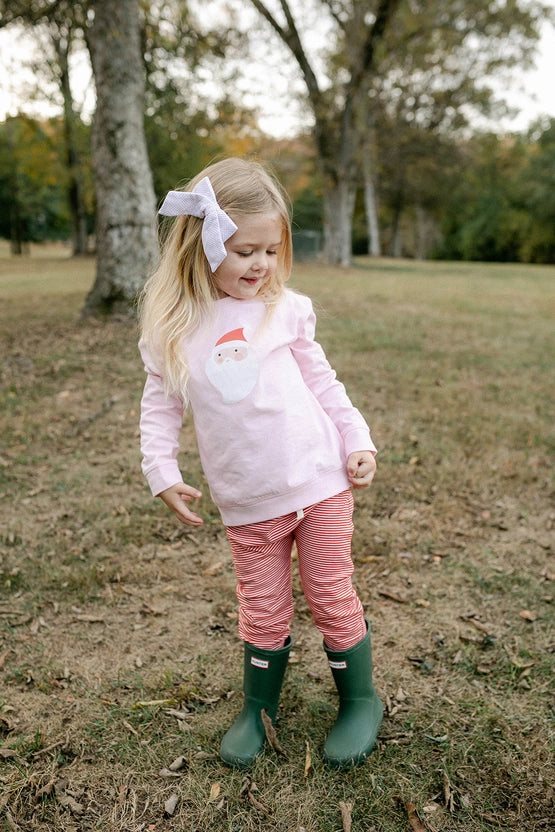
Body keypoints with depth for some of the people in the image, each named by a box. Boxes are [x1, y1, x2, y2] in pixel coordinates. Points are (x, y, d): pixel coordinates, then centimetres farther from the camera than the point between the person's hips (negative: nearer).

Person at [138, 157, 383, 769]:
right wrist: (162, 472, -3)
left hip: (319, 481, 0)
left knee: (332, 599, 10)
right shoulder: (171, 327, -2)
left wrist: (357, 440, 4)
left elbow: (321, 381, 8)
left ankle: (361, 702, 34)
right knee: (262, 613, 12)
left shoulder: (284, 309, -1)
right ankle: (257, 710, 37)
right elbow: (160, 405, 7)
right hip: (247, 503, 1)